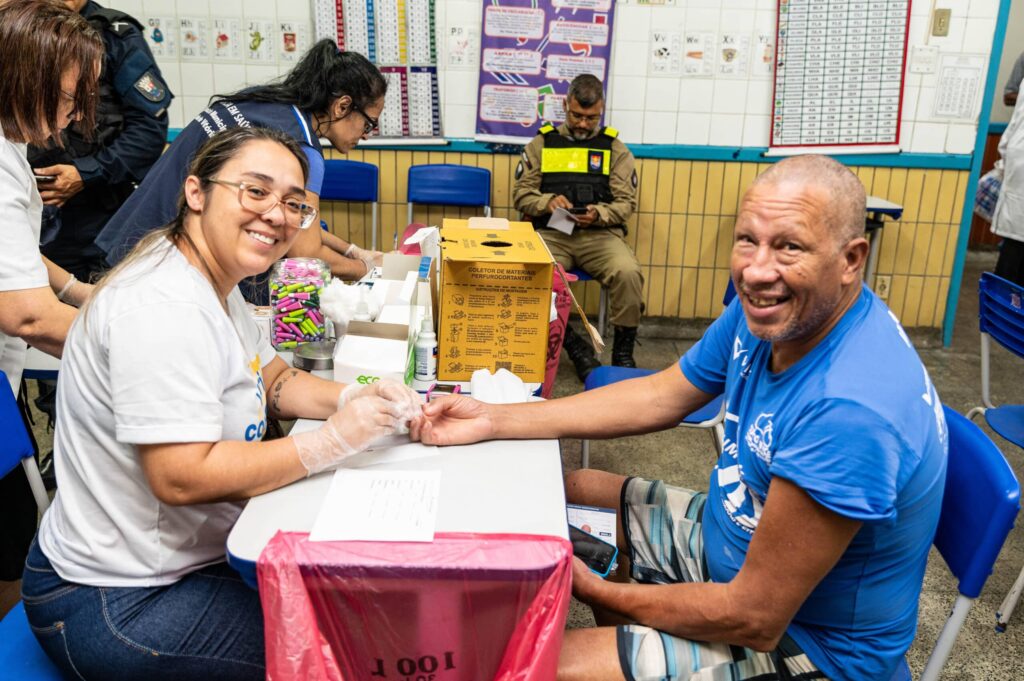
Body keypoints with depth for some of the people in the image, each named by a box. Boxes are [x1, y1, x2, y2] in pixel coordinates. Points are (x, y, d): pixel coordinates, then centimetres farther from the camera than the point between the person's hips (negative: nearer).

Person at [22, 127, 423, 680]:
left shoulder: (215, 282, 4)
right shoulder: (163, 308, -27)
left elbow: (275, 382, 12)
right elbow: (182, 477, -31)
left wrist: (355, 399, -8)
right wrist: (334, 440, -28)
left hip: (184, 559, 9)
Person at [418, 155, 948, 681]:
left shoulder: (848, 411, -37)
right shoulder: (774, 308, -11)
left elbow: (755, 619, -29)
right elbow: (661, 396, 0)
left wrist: (594, 590, -15)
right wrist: (492, 420, -6)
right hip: (740, 534, 8)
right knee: (562, 491, 15)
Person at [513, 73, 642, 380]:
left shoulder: (615, 148, 13)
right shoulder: (542, 143, 13)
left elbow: (626, 203, 8)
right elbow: (521, 194, 10)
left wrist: (599, 214, -14)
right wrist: (547, 202, -12)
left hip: (600, 233, 0)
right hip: (551, 233, 0)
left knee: (629, 273, -31)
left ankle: (623, 350, -8)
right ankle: (575, 347, -12)